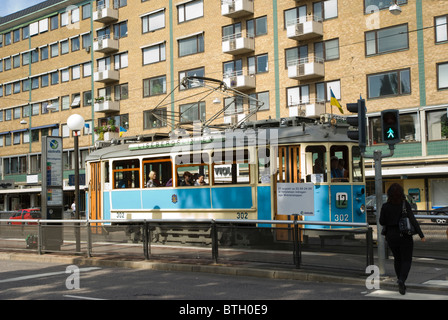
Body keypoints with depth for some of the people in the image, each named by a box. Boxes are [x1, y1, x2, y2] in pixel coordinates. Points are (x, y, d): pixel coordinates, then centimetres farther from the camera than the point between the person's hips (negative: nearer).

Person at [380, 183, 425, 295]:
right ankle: (401, 280, -17)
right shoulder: (405, 204, -12)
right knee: (407, 260, 5)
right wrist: (421, 234, -15)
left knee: (397, 258, 22)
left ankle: (400, 280, 25)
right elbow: (412, 220, -17)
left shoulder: (385, 206, -7)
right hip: (405, 236, -3)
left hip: (391, 236, 3)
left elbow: (382, 222, 1)